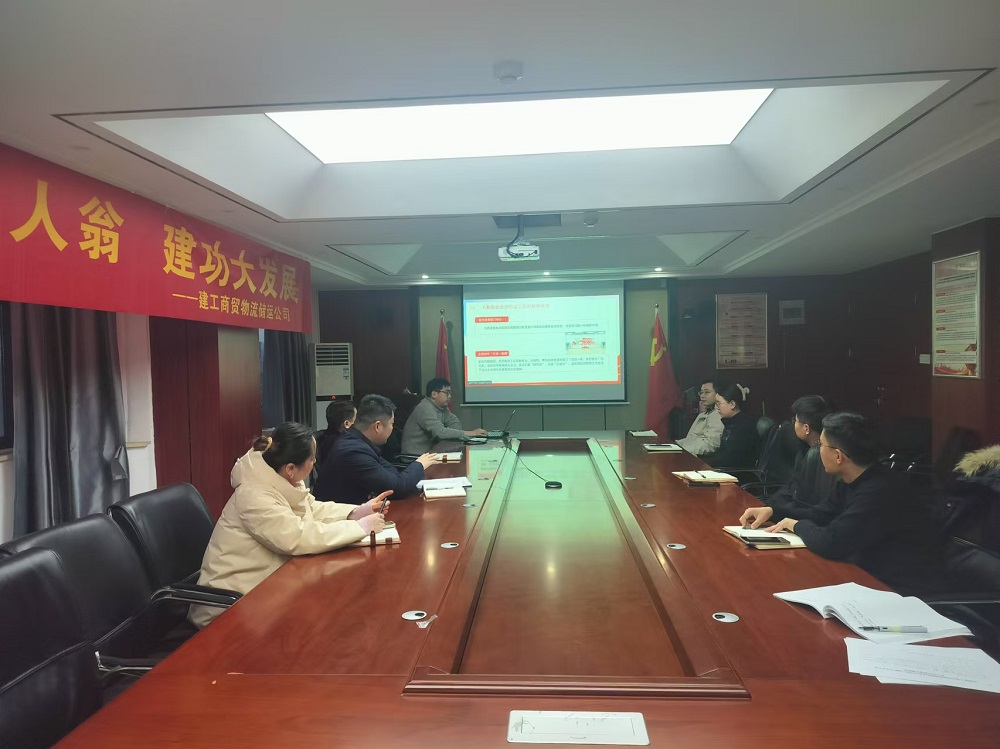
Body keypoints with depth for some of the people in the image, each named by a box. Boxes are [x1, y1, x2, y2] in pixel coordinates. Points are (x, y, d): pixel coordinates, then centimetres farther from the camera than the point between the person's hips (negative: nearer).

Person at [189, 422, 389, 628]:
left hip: (260, 587, 8)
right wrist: (361, 527, -26)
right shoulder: (254, 496, -28)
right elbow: (300, 537, -35)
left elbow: (311, 510, 10)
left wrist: (358, 511, -4)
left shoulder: (281, 481, -2)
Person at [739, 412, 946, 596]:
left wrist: (798, 525, -12)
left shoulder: (879, 491, -29)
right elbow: (821, 514, 16)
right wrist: (773, 511, 4)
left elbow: (830, 543, -32)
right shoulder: (853, 480, 2)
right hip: (873, 575, 8)